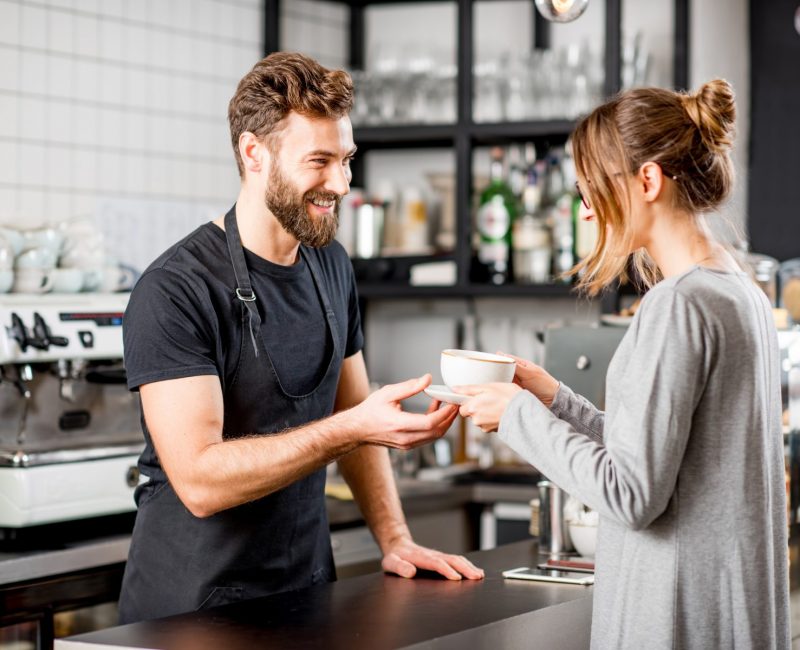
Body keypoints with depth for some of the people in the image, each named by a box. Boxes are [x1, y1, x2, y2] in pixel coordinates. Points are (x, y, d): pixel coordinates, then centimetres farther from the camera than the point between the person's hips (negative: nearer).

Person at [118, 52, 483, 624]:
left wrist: (395, 539, 0)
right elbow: (199, 480, -25)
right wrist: (352, 427, -32)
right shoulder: (173, 292, -19)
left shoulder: (332, 267, 5)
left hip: (307, 586, 7)